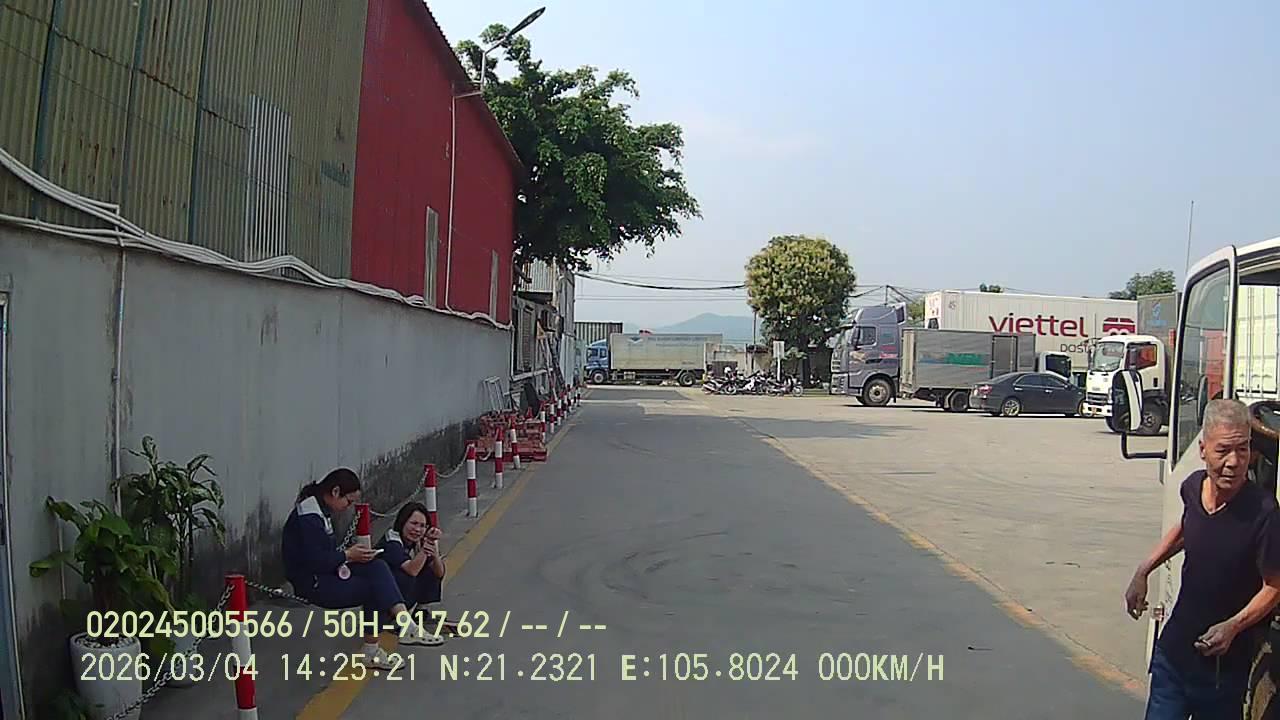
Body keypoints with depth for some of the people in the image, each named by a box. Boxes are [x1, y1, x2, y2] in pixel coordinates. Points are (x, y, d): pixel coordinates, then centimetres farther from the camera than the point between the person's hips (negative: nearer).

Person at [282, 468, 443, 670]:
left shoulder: (321, 510, 11)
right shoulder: (309, 517, -21)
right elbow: (313, 561, -25)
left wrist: (350, 554, 1)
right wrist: (347, 555, -15)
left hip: (326, 573, 9)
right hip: (312, 583, -9)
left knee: (376, 567, -11)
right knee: (375, 589, -13)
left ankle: (405, 625, -24)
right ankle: (370, 651, -1)